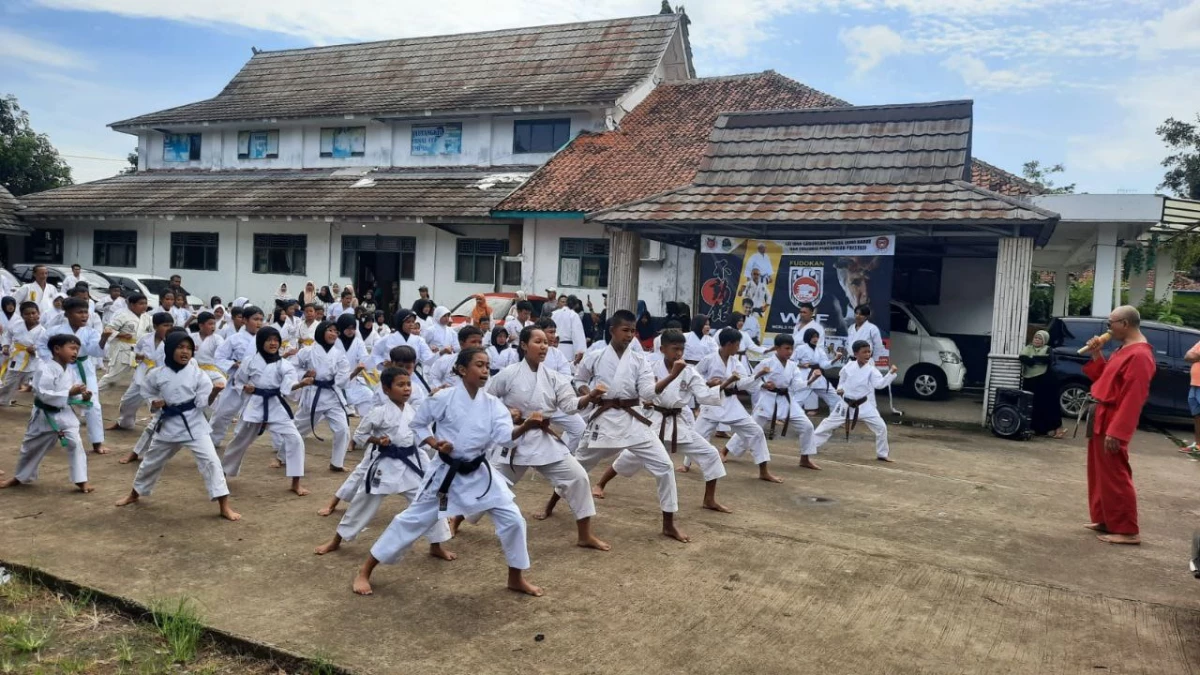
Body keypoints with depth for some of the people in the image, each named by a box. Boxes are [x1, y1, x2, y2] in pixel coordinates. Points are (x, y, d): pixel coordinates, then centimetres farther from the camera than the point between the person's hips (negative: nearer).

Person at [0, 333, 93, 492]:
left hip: (65, 415, 3)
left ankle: (81, 480, -1)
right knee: (32, 447, 16)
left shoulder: (70, 370, -1)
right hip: (45, 416, -3)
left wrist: (83, 397, -12)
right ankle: (19, 477, 39)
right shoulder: (45, 370, -21)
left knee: (76, 444, -9)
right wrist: (69, 393, -33)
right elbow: (44, 395, -28)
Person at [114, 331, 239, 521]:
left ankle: (224, 507, -10)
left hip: (193, 424, -3)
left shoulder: (196, 373, -10)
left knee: (210, 461, -15)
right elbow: (147, 392, 12)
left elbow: (203, 402, -10)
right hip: (168, 425, 3)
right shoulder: (157, 375, -4)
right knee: (151, 462, 21)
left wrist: (215, 392, -25)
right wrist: (153, 403, -5)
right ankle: (134, 494, 51)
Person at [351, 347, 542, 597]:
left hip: (479, 473, 3)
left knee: (512, 519, -3)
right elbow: (418, 424, 0)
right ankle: (364, 571, 20)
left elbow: (506, 435, -18)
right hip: (446, 472, -3)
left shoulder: (492, 404, -5)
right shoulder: (444, 398, -12)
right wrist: (435, 444, -14)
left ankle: (516, 578, 19)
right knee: (412, 520, 3)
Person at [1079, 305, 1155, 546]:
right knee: (1100, 474, 16)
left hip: (1112, 421, -11)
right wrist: (1096, 355, 7)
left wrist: (1116, 432, -27)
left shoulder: (1139, 355, -20)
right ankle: (1105, 521, 25)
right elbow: (1105, 378, 21)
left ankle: (1127, 531, 3)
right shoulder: (1124, 349, 13)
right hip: (1102, 417, 11)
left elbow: (1133, 399, -25)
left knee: (1114, 477, -4)